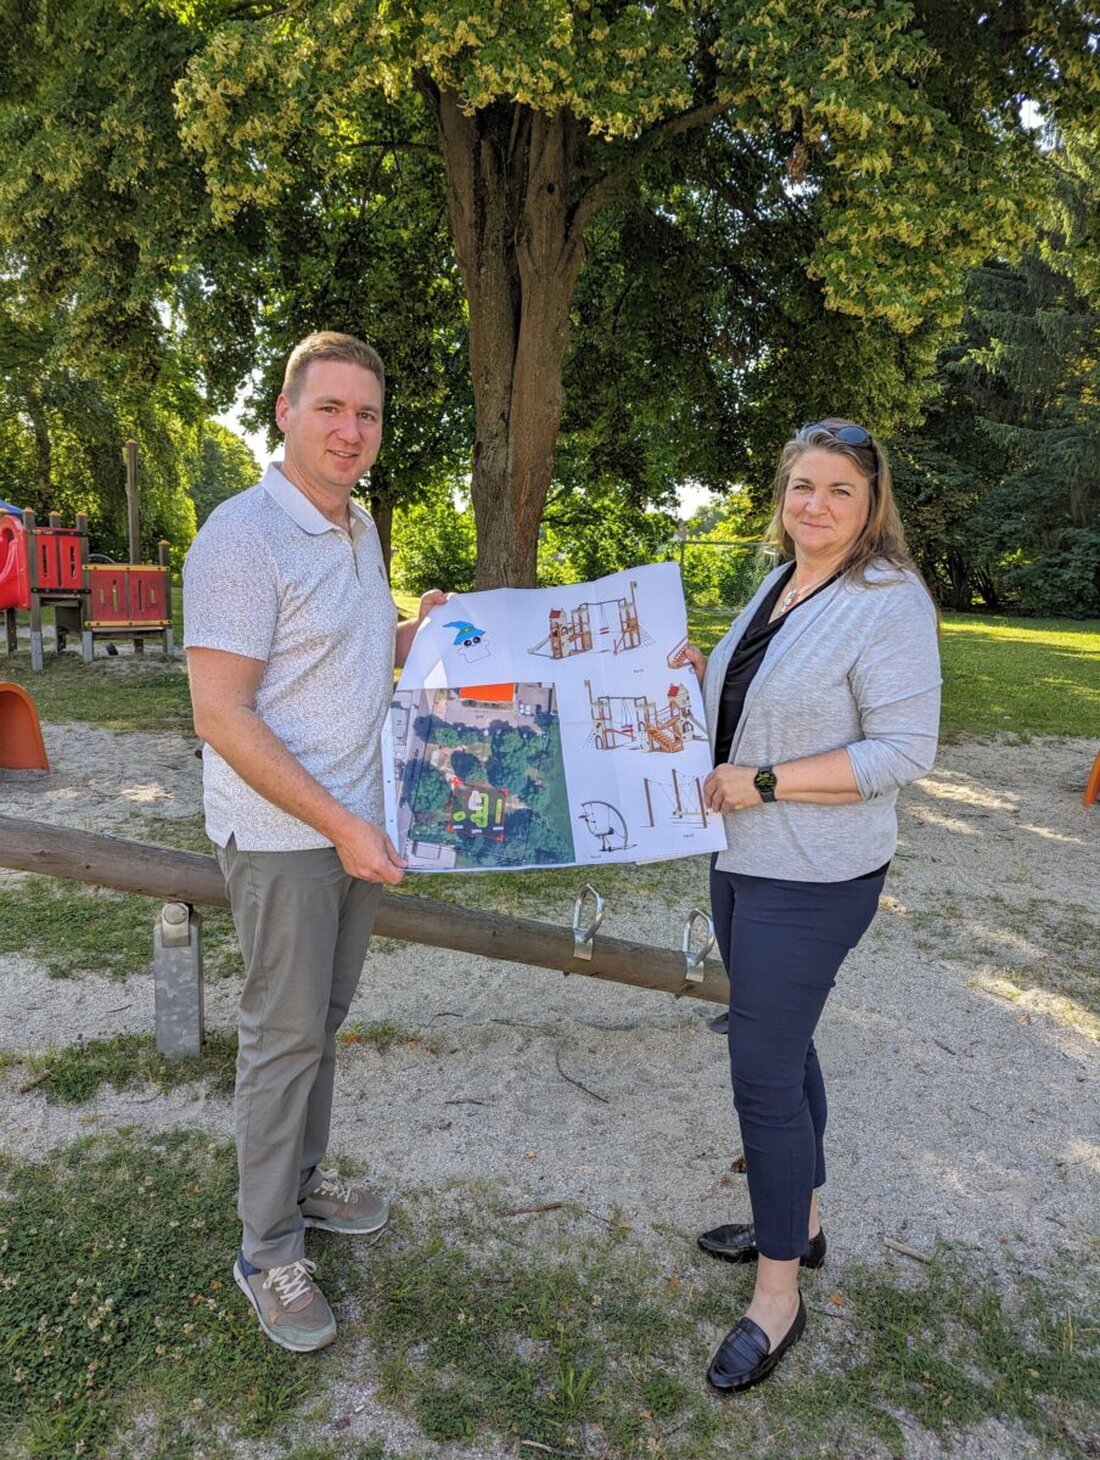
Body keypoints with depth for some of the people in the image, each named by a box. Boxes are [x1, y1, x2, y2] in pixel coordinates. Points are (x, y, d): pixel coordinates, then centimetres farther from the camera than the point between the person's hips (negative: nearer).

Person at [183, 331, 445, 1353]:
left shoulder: (360, 528, 9)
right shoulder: (243, 537, -18)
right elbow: (221, 714, -22)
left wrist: (416, 635, 3)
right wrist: (339, 825, -23)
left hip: (357, 822, 8)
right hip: (281, 834, -8)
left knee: (322, 1020, 19)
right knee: (284, 1034, 3)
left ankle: (303, 1181, 38)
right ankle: (268, 1253, 21)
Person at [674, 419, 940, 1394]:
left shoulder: (890, 603, -16)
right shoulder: (778, 586, 10)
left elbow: (904, 749, -20)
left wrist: (763, 782, -23)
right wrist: (702, 671, 2)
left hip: (811, 880, -9)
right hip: (742, 859, 9)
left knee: (764, 1073, -4)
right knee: (781, 1048, 20)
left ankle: (778, 1297, 15)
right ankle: (799, 1220, 39)